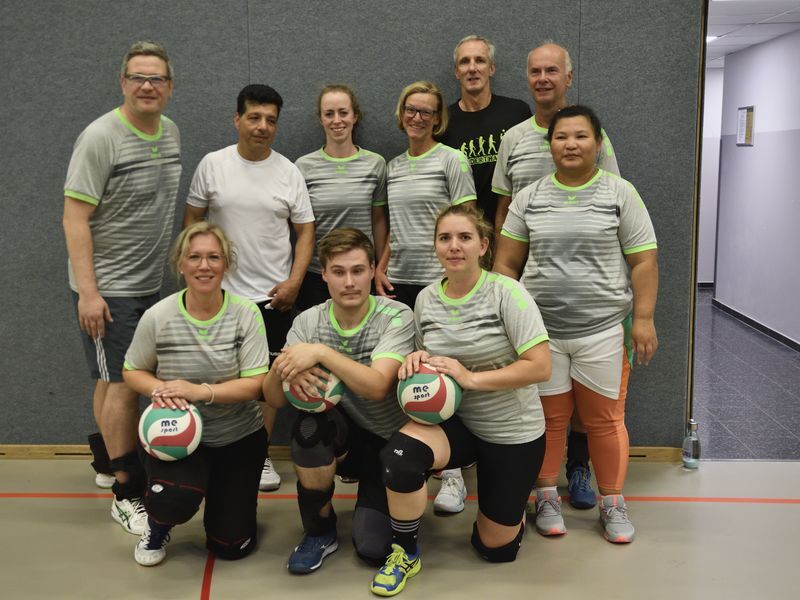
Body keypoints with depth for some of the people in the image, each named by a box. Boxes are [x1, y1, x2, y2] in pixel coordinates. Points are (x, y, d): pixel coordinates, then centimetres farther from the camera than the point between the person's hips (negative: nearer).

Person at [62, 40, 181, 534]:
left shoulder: (171, 132, 7)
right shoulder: (101, 138, -15)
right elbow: (75, 217, -17)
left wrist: (174, 263, 16)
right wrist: (87, 291, -20)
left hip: (149, 283, 7)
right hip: (107, 288, -7)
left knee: (114, 378, 18)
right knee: (124, 382, -4)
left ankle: (106, 459, 34)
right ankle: (128, 492, 7)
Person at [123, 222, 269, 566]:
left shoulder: (246, 314, -13)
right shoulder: (157, 317, -12)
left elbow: (254, 384, -15)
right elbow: (133, 372, 1)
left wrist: (199, 391, -29)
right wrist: (159, 390, -21)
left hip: (239, 436, 1)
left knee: (231, 546, 5)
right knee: (174, 499, -33)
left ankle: (222, 493, 41)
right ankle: (158, 525, 8)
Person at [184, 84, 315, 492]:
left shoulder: (289, 172, 0)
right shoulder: (212, 165, -1)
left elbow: (305, 230, 2)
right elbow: (192, 219, 5)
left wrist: (294, 281, -8)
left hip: (272, 293, 1)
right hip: (220, 291, 0)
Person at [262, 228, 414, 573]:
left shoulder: (396, 317, -17)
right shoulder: (308, 322, -7)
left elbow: (377, 386, -31)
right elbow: (274, 399, -12)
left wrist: (320, 353, -37)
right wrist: (282, 369, -33)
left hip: (390, 441, -3)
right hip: (343, 437, 3)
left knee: (373, 548, -19)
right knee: (309, 424, -32)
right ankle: (320, 531, -7)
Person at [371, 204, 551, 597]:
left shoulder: (506, 292, -17)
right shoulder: (426, 299, -2)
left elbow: (540, 367, -22)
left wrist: (471, 378, -25)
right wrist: (416, 360, -11)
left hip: (513, 431, -3)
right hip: (454, 420, 3)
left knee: (495, 549, 7)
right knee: (398, 456, -31)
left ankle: (510, 506, 43)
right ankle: (405, 553, -5)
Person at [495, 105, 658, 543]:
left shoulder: (620, 194, 2)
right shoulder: (529, 198, 7)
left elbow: (643, 262, 0)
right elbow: (506, 264, 8)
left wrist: (643, 319, -6)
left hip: (603, 330, -1)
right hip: (540, 329, 2)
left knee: (604, 419, 6)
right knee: (548, 417, 7)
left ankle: (612, 504, 20)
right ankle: (546, 498, 22)